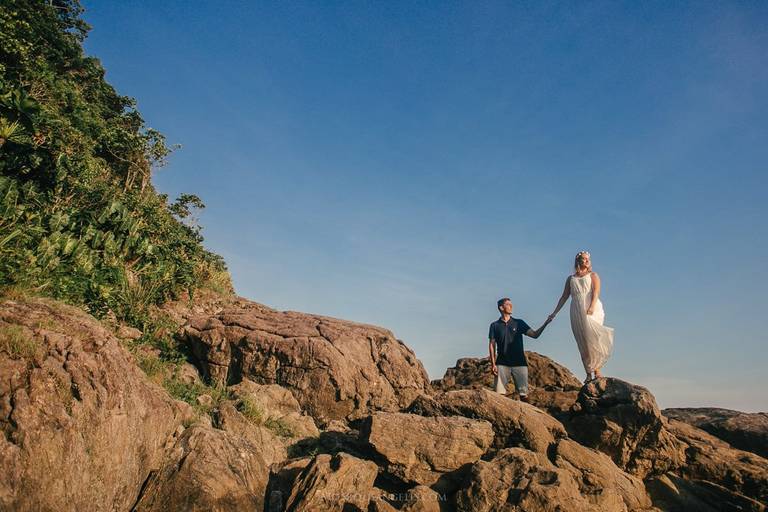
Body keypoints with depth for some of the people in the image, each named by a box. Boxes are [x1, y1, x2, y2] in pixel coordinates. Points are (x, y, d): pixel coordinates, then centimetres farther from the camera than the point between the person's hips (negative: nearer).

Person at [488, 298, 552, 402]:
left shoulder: (519, 323, 11)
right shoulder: (495, 325, 7)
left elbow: (535, 334, 4)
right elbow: (492, 345, 4)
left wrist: (546, 323, -9)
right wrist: (493, 364, -4)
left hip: (519, 363, 1)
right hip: (502, 364, -1)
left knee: (524, 393, -2)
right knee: (500, 393, -8)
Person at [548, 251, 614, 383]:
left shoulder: (593, 275, 15)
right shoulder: (571, 278, 22)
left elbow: (596, 292, -2)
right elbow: (564, 297, 22)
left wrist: (591, 307, -21)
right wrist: (554, 313, 16)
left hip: (592, 310, -2)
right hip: (576, 312, 2)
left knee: (593, 339, -18)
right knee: (582, 343, -4)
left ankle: (596, 370, -18)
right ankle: (589, 374, -5)